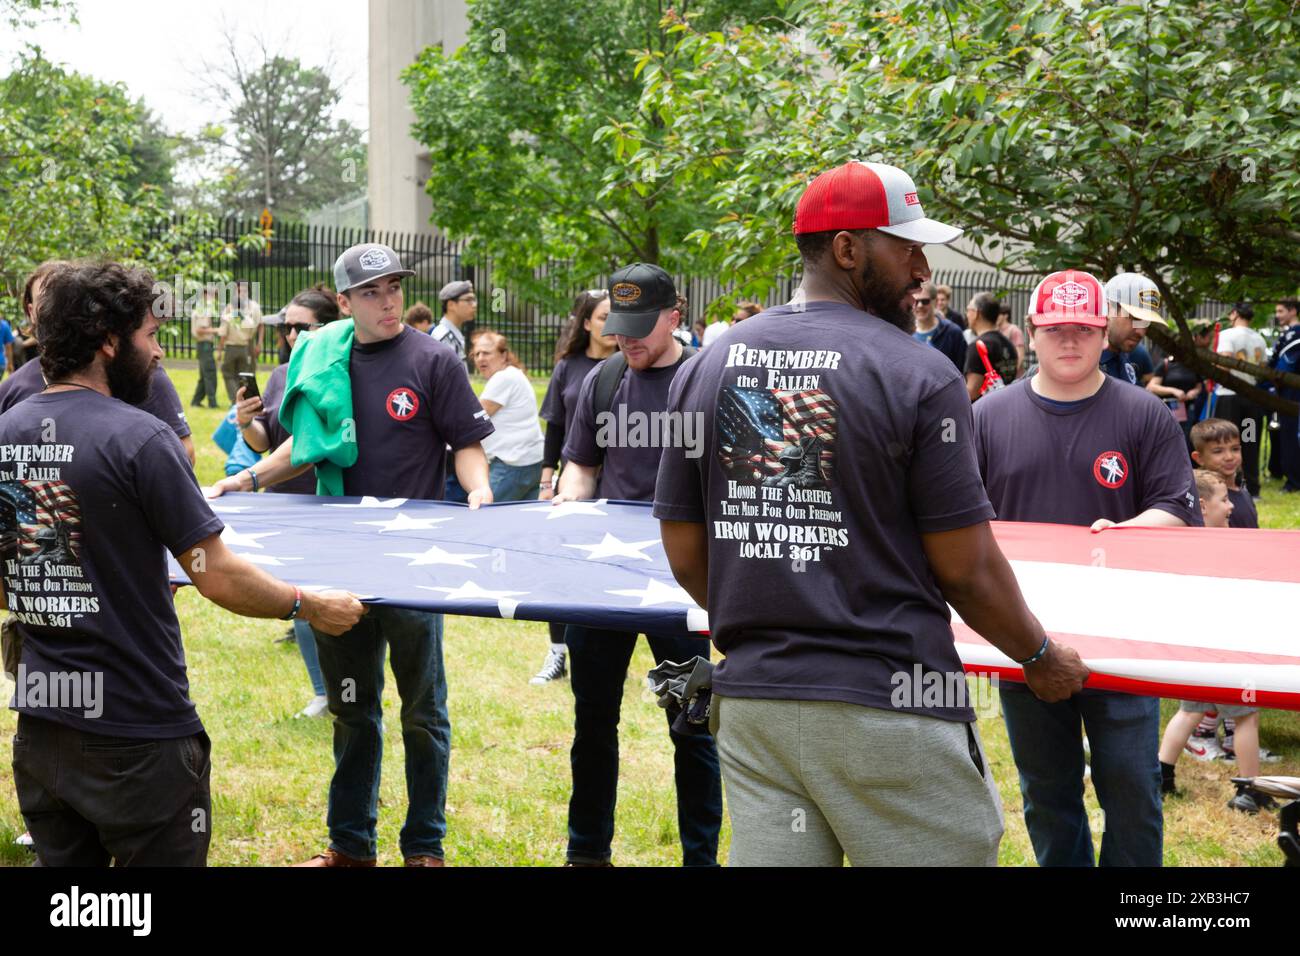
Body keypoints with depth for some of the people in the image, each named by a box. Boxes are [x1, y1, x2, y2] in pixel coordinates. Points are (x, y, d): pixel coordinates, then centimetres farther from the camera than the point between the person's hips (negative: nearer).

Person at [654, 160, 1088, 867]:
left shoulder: (706, 369, 5)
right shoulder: (919, 375, -10)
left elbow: (685, 555, 9)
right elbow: (966, 569, -8)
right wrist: (1041, 656, 10)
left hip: (750, 704, 6)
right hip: (889, 713, -5)